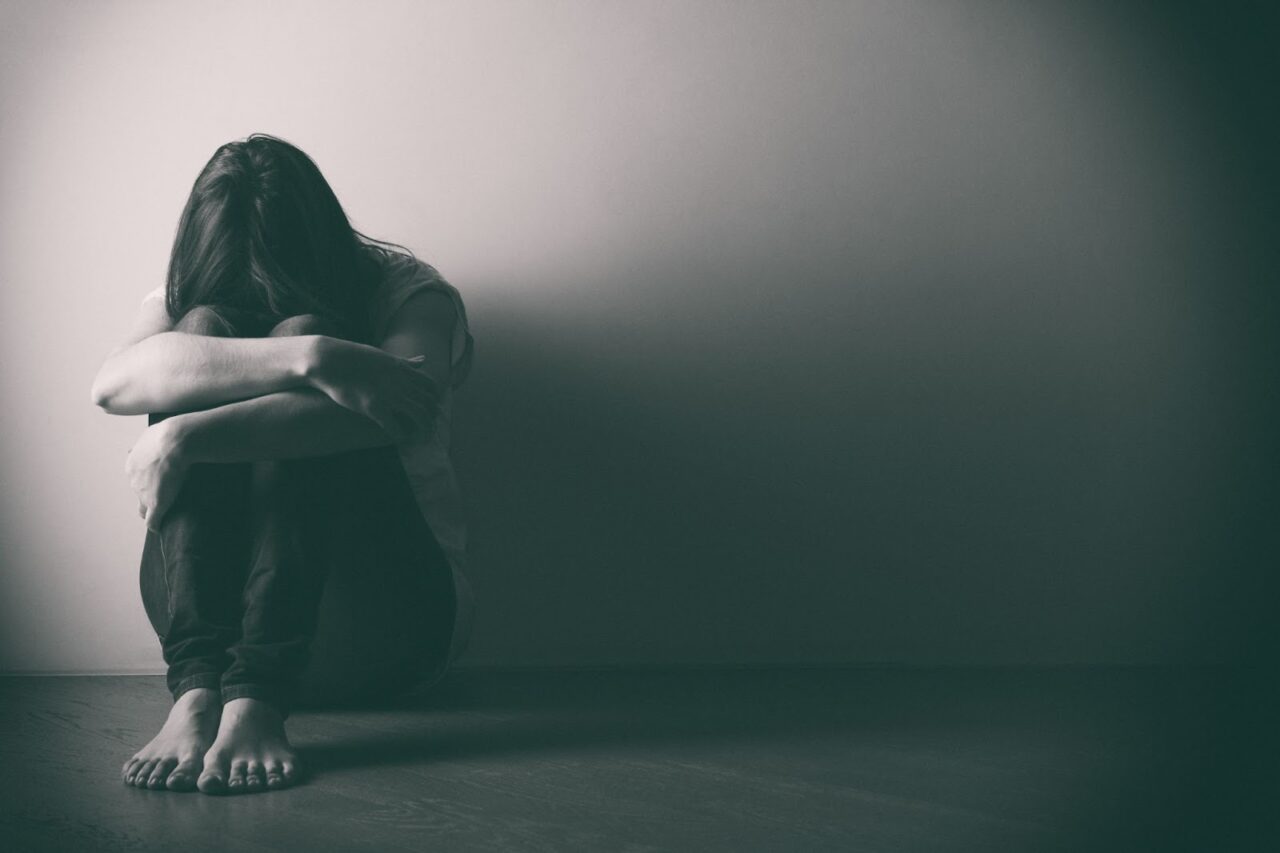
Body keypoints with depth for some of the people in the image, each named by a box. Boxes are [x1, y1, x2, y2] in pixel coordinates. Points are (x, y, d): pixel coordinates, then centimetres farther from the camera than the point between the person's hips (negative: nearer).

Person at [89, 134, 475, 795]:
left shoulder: (411, 293, -2)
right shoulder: (188, 296, 6)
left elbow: (410, 408, -27)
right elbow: (115, 381, -20)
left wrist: (187, 437, -33)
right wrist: (310, 360, -33)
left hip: (386, 611, -2)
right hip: (215, 607, 3)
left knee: (299, 331, -22)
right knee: (203, 329, -17)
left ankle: (257, 698, -39)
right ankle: (198, 685, -36)